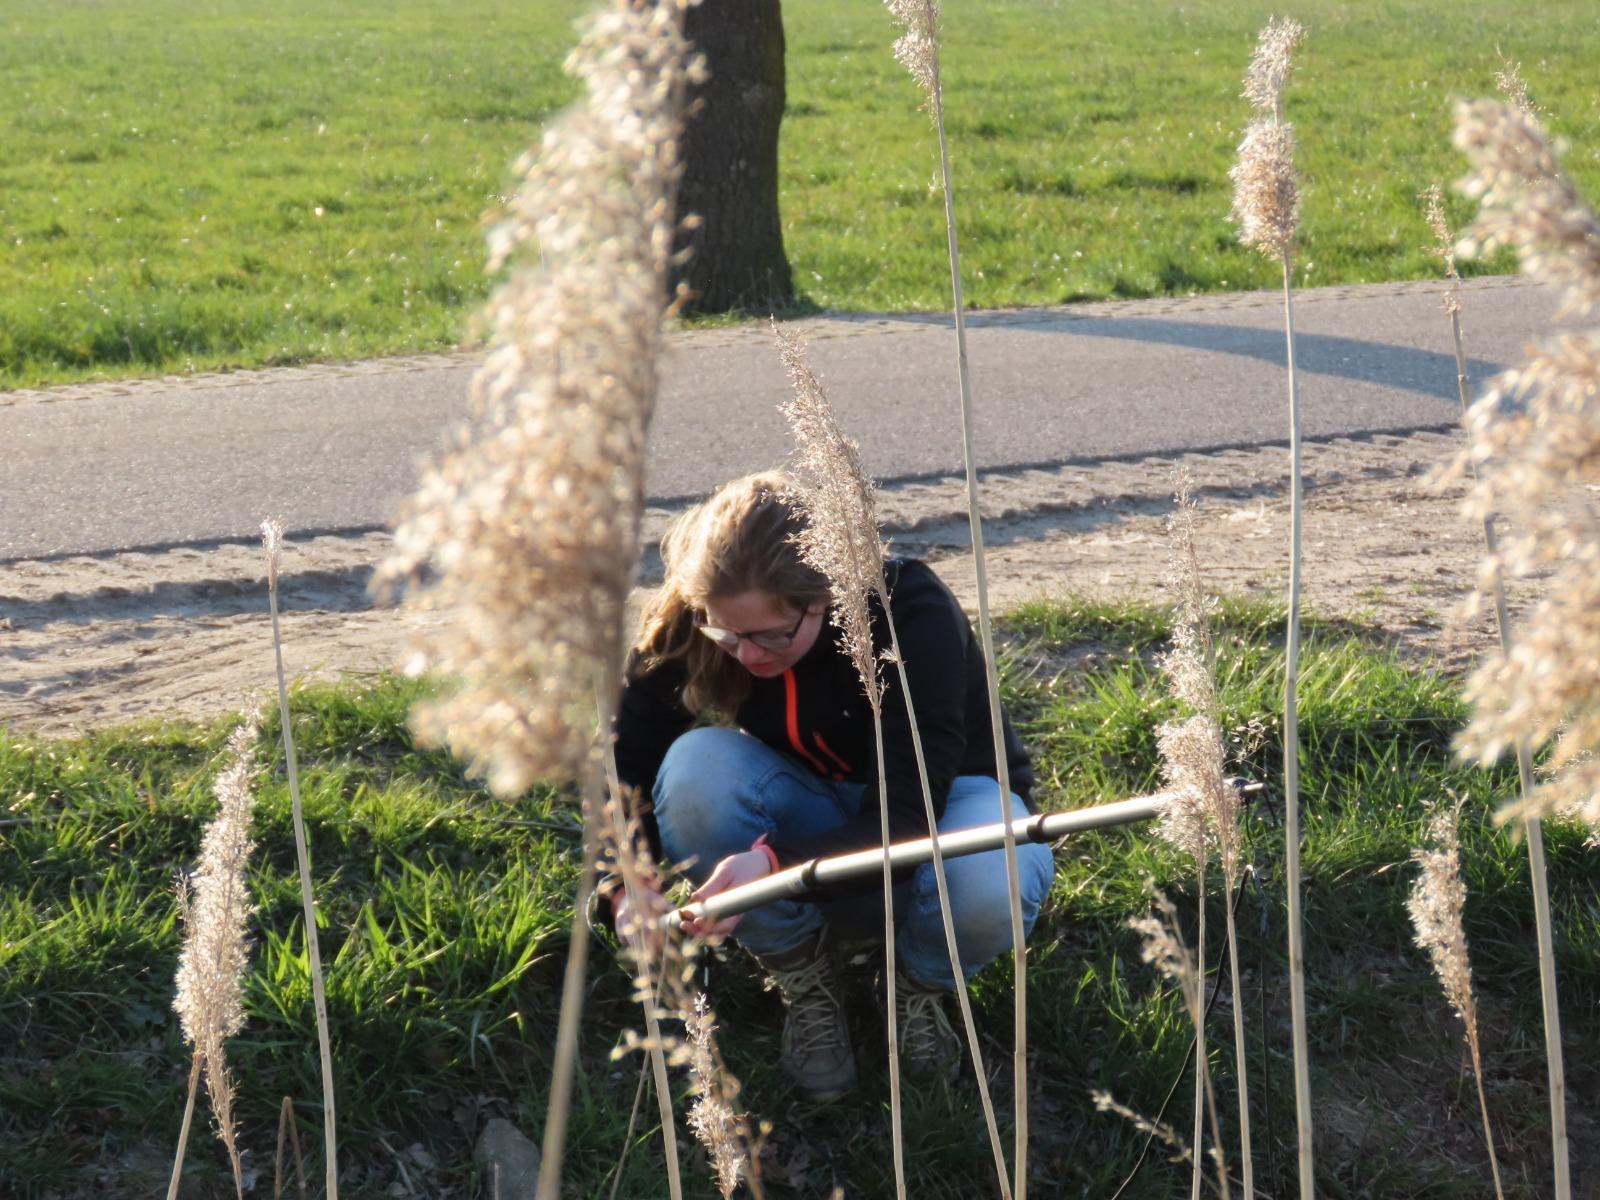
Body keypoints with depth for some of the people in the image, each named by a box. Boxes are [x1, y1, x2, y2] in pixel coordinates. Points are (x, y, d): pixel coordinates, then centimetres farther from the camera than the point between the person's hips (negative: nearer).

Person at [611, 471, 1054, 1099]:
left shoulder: (914, 615, -31)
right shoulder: (687, 623, -21)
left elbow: (911, 814, -35)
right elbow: (630, 761, -16)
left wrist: (773, 862, -51)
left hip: (941, 797, -3)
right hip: (810, 810, 3)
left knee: (988, 887, -40)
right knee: (695, 767, -31)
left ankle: (921, 983, -3)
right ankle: (804, 981, -9)